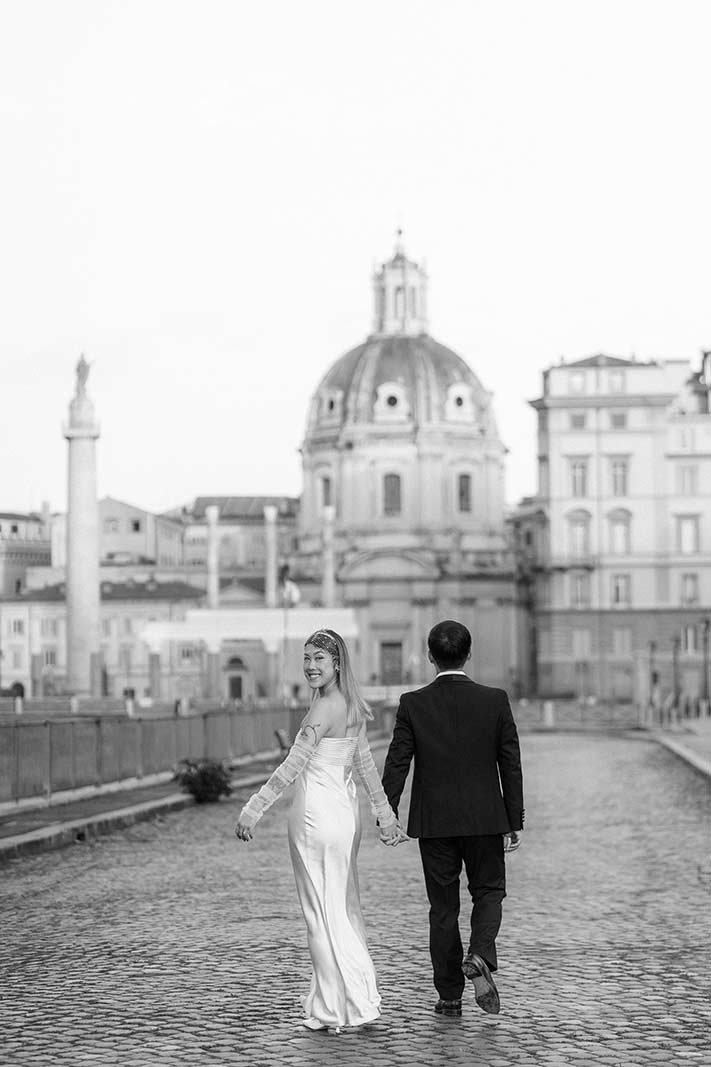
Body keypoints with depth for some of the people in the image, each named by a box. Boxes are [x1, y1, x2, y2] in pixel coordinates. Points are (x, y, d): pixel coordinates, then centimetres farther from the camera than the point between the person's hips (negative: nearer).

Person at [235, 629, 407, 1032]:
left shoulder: (325, 708, -17)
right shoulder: (351, 707, 9)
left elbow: (291, 766, -19)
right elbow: (367, 765, 17)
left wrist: (253, 811, -17)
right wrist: (386, 814, 22)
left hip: (318, 816, -9)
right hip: (345, 813, 9)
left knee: (323, 913, -1)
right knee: (345, 910, 16)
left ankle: (334, 1009, 4)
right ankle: (360, 997, 23)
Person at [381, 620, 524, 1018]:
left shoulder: (413, 704, -6)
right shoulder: (495, 701, -5)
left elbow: (397, 764, -6)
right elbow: (511, 765, -3)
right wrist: (515, 822, 4)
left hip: (433, 821, 0)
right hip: (485, 818, 0)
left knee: (443, 907, 10)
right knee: (489, 893, 15)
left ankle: (450, 996, 14)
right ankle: (480, 957, -12)